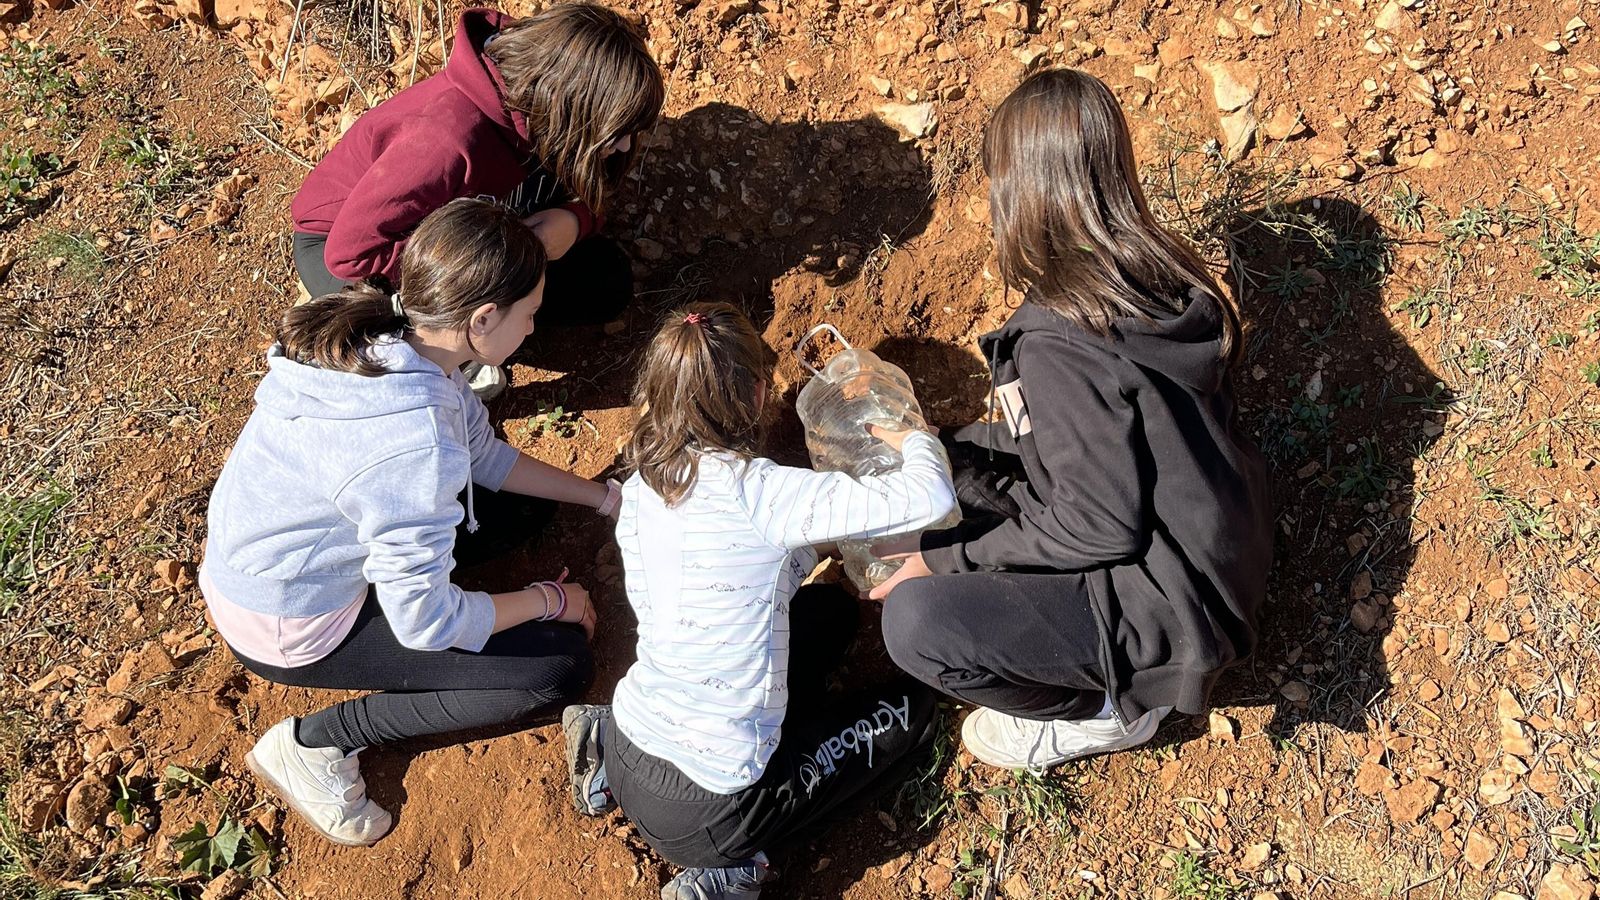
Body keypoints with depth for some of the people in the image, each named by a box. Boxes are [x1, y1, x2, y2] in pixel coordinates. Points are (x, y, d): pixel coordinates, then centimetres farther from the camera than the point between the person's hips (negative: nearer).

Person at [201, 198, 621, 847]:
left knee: (526, 505, 12)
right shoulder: (412, 447, -37)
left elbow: (484, 454, 3)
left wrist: (604, 496, 6)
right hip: (291, 628, -8)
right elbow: (426, 623, -25)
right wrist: (549, 600, -10)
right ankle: (316, 742, -1)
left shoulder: (384, 328, -12)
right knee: (561, 665, -8)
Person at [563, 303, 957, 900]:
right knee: (913, 705, 14)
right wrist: (915, 441, -1)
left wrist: (802, 550, 10)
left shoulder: (640, 486, -1)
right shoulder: (759, 492, -22)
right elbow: (931, 498, -23)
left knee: (829, 606, 20)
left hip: (629, 751, 7)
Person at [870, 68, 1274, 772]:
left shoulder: (1063, 346, -29)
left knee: (915, 623, -20)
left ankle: (1104, 711, 5)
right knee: (943, 472, 14)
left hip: (1169, 605, -9)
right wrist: (958, 449, 8)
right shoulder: (1156, 274, -4)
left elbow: (1101, 526, -23)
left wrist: (951, 557, -12)